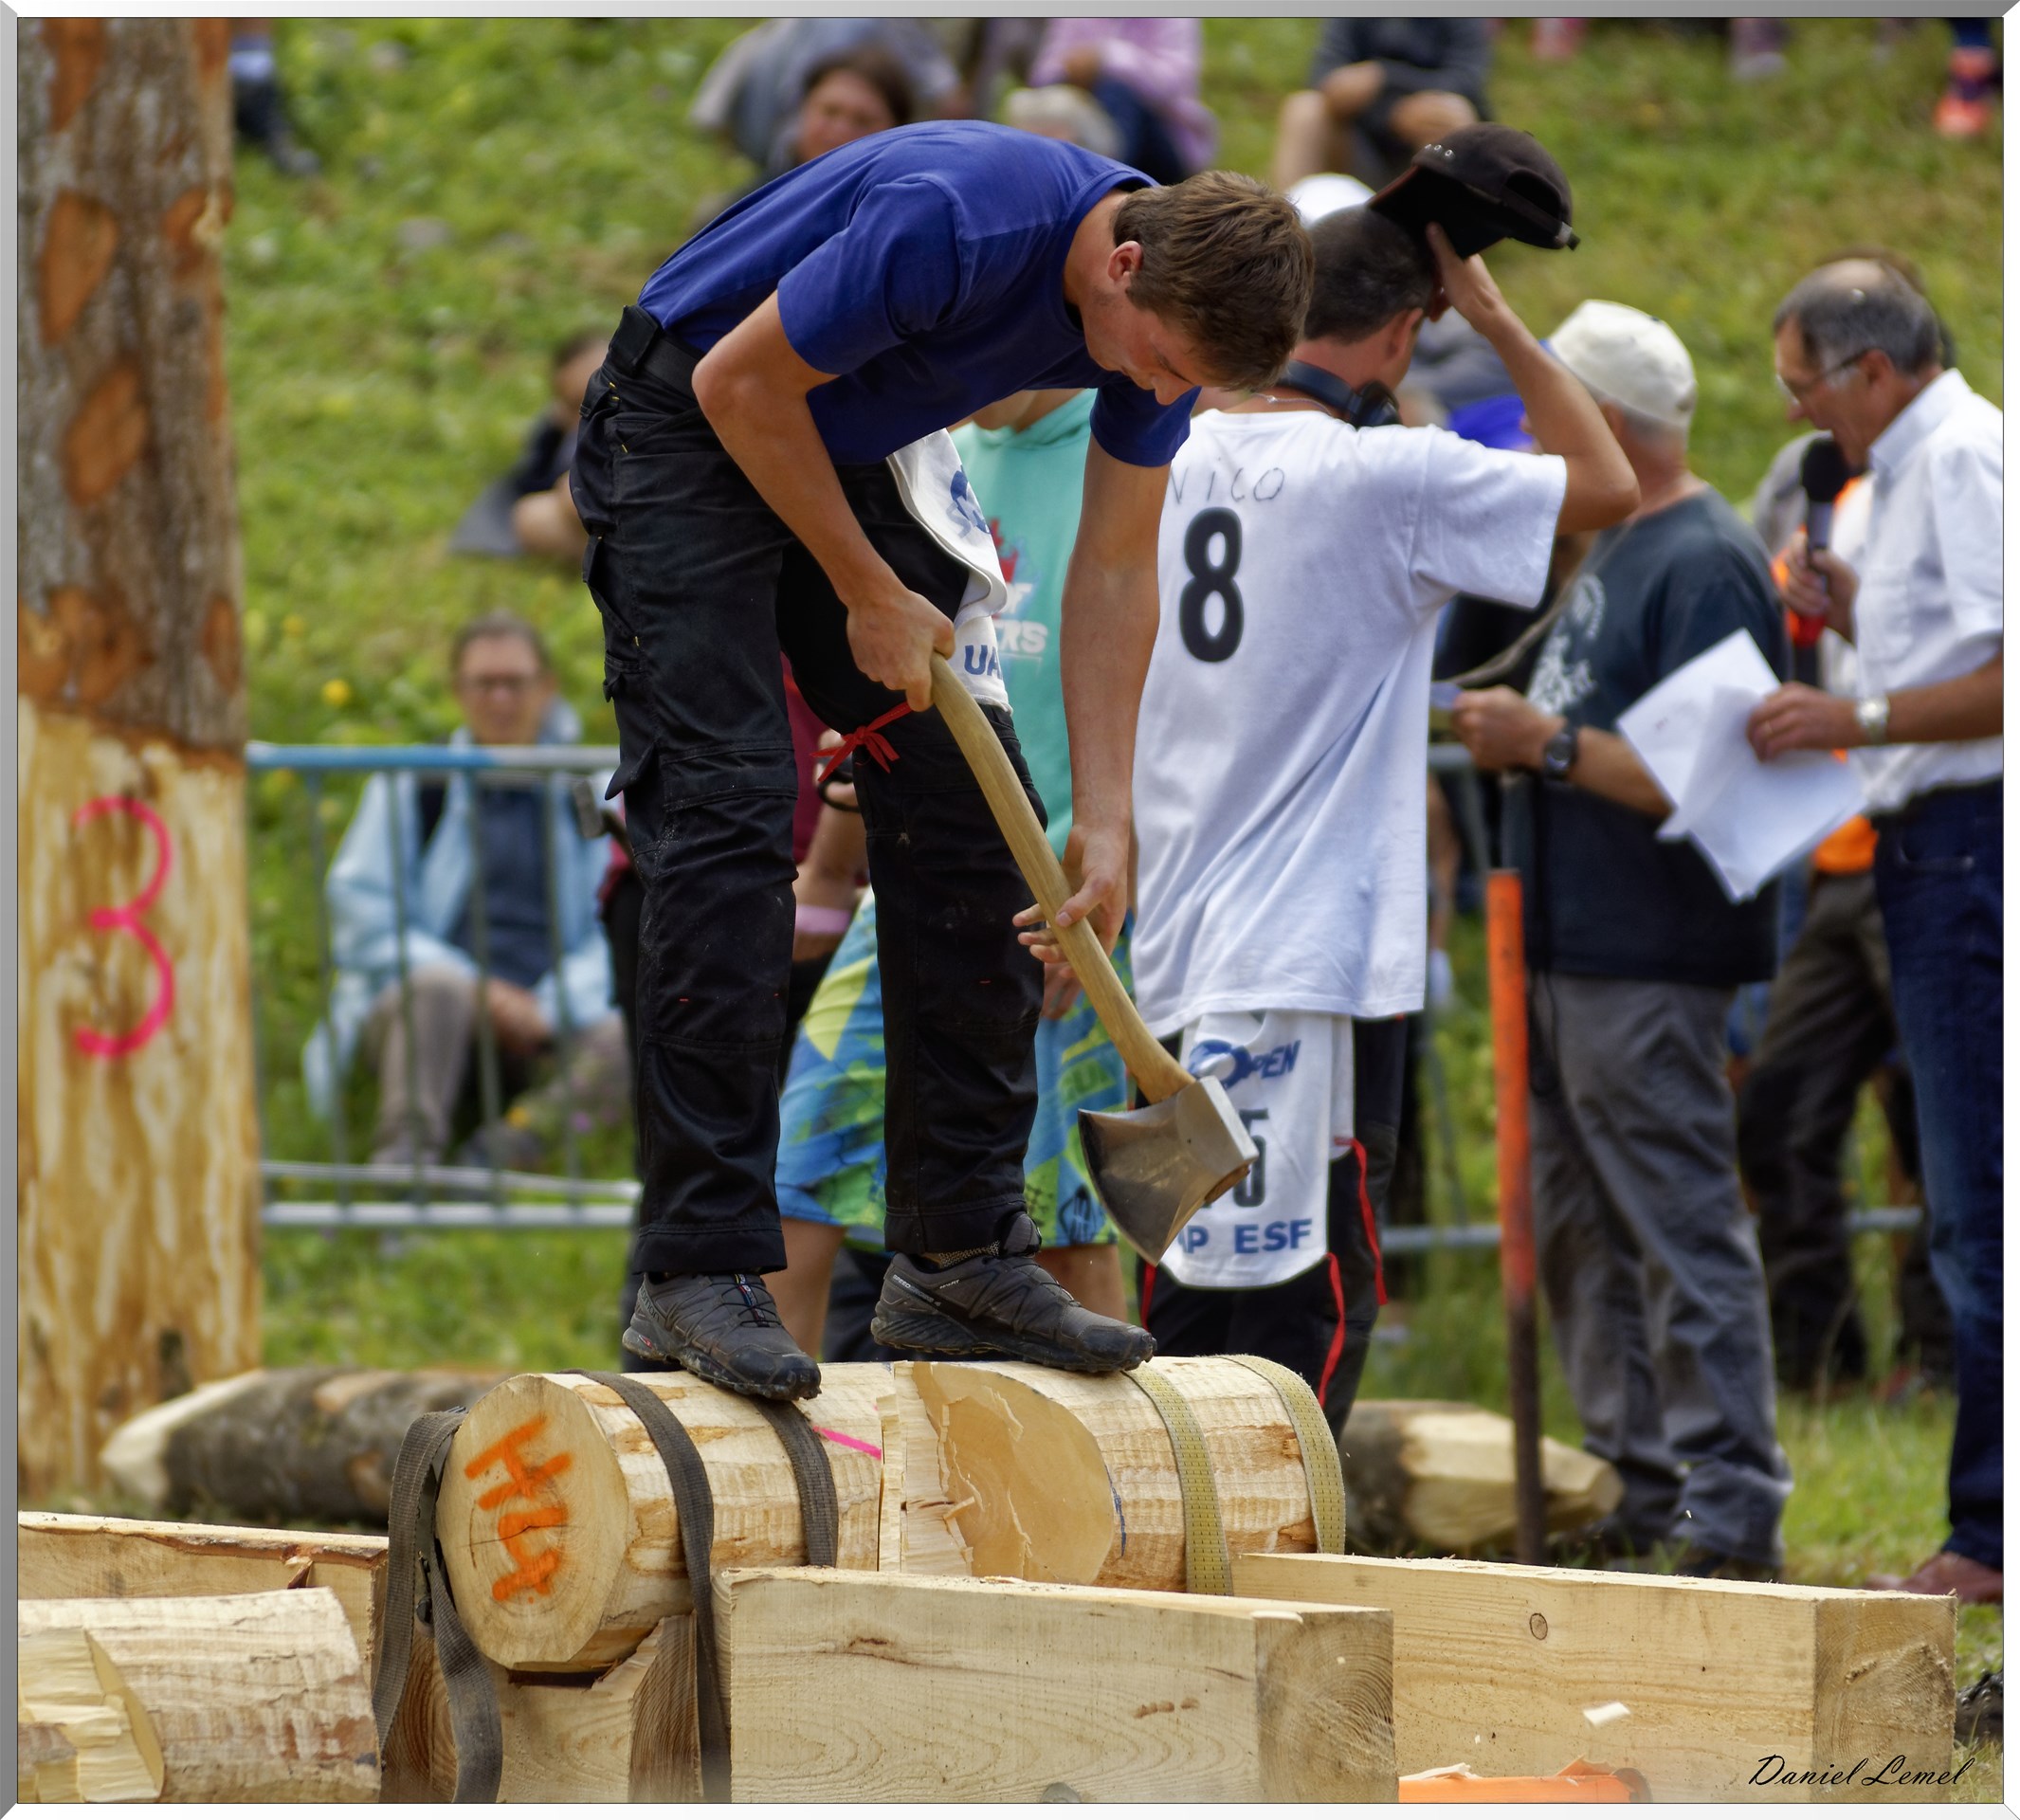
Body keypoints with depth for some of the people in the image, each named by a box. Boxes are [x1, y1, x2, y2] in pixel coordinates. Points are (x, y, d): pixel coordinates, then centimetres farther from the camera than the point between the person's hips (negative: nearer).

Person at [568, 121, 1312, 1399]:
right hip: (702, 427, -7)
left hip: (871, 451, 7)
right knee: (729, 811, -17)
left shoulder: (1171, 303, -12)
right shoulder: (955, 226, -36)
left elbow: (1114, 570, -3)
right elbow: (743, 385, -24)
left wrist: (1105, 819, -8)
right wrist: (869, 598, -15)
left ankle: (962, 1253, 4)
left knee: (967, 806, -1)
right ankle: (700, 1269, -18)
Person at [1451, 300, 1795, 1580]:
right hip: (1574, 949, 10)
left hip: (1650, 967, -10)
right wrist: (1518, 739, 8)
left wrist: (1549, 745, -17)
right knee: (1586, 1240, 13)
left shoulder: (1705, 563, -14)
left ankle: (1733, 1521, -6)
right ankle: (1645, 1499, 20)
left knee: (1684, 1237, -8)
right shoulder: (1618, 553, 17)